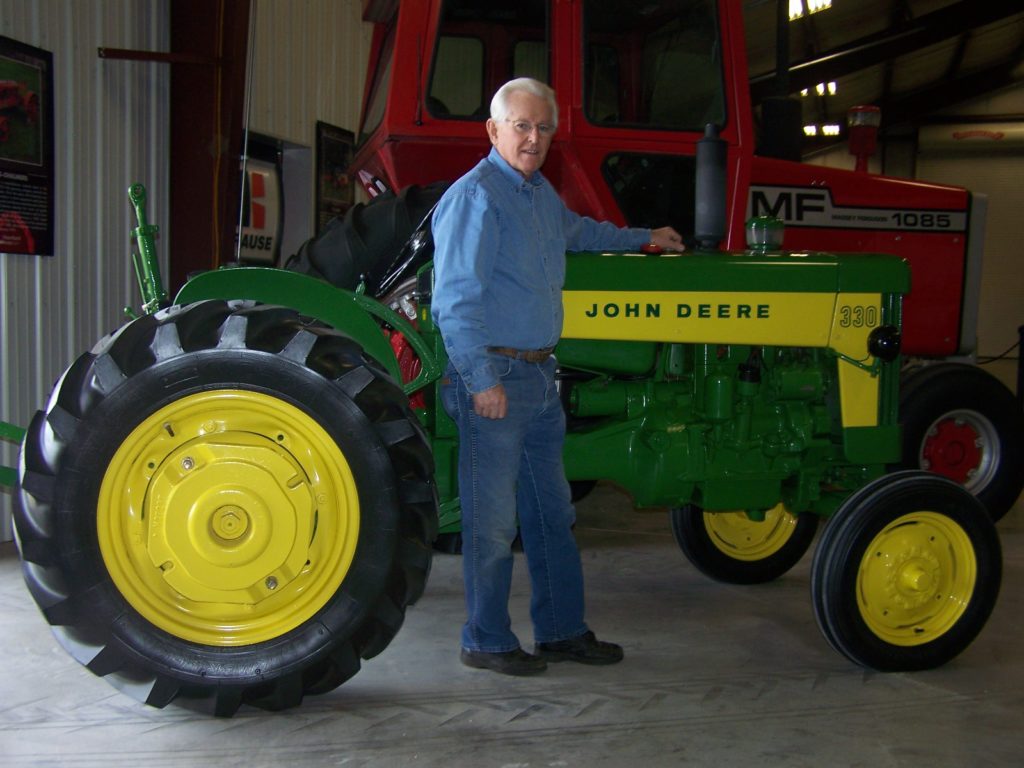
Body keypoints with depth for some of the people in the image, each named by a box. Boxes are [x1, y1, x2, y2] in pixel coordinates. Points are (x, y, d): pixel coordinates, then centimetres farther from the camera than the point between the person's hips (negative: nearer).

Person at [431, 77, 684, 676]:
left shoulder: (541, 194, 16)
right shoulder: (475, 195, -12)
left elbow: (578, 230, 39)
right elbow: (455, 299, -18)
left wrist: (643, 238, 45)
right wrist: (482, 380, -21)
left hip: (538, 374, 9)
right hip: (493, 380, -9)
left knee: (552, 511, 14)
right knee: (494, 519, 0)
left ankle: (562, 630, 26)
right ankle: (488, 642, 14)